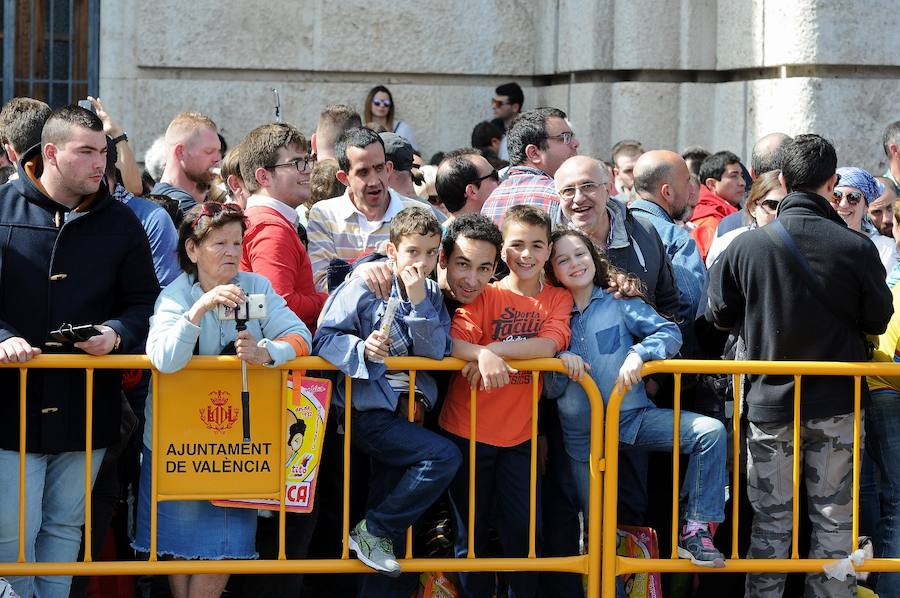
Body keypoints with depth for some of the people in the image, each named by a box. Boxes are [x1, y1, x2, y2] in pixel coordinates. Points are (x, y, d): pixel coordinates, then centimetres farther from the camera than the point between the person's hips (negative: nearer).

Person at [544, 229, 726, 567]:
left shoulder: (619, 304, 3)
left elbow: (670, 333, -8)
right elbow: (549, 390, 5)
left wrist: (638, 354, -26)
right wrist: (560, 363, -16)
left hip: (633, 417, -1)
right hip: (582, 435, 1)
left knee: (711, 432, -23)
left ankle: (695, 530, -18)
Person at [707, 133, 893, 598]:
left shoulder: (746, 246, -11)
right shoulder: (856, 248, -13)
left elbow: (718, 315, 1)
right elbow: (877, 321, 0)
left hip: (770, 403, 1)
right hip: (836, 403, 0)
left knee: (771, 521, 9)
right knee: (833, 520, 8)